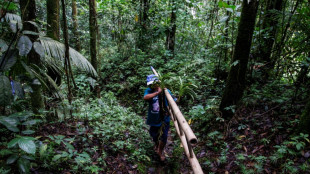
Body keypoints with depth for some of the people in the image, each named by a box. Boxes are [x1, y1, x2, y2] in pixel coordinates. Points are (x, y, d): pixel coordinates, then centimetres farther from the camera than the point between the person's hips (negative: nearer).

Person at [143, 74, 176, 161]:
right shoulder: (149, 91, -11)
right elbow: (145, 97, -33)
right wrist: (157, 92, -35)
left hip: (164, 118, -1)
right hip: (153, 118, 2)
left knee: (163, 137, 6)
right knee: (154, 135, 22)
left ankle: (160, 151, 37)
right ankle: (156, 144, 58)